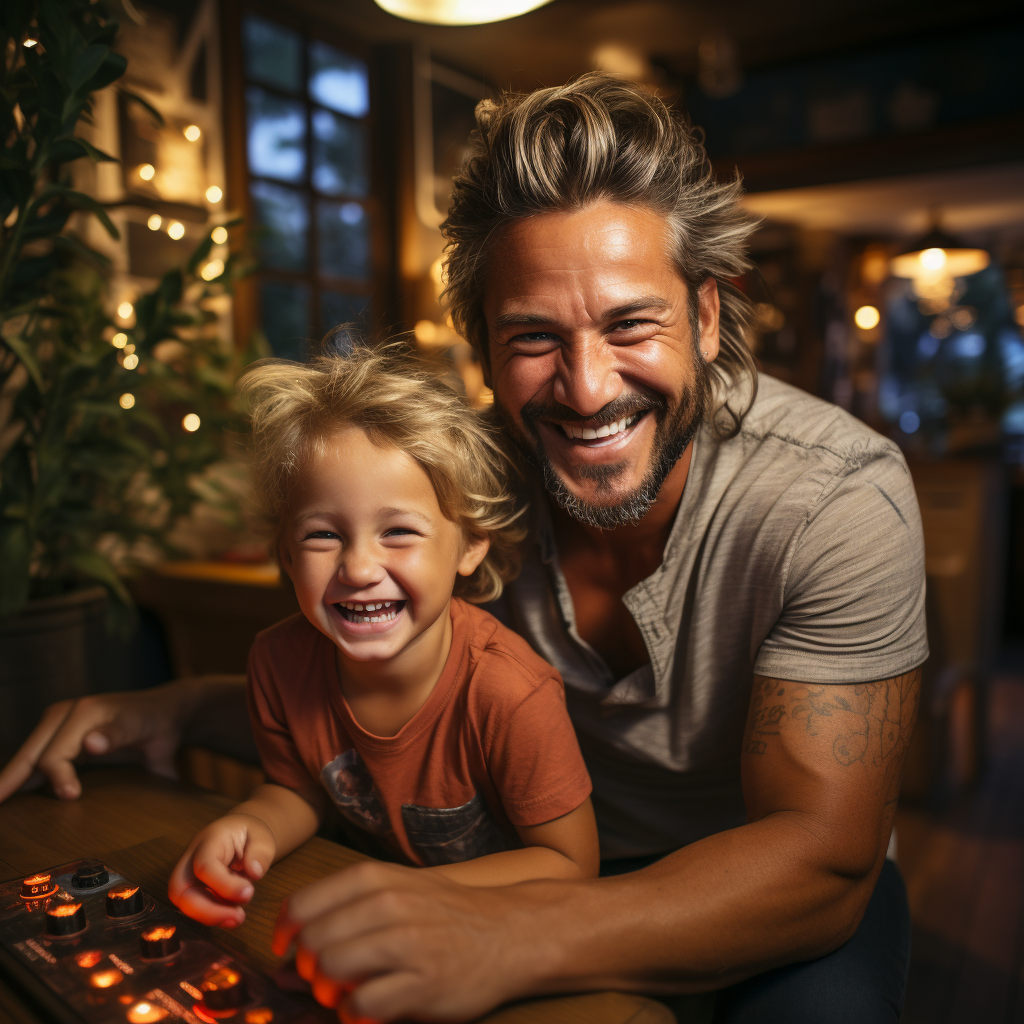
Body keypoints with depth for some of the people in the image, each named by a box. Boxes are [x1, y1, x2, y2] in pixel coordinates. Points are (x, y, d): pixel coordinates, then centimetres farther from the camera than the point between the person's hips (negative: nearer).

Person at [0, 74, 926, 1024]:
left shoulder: (837, 496, -27)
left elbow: (822, 857, -30)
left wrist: (503, 940, -45)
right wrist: (165, 711, -14)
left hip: (791, 893, 0)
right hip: (558, 859, 1)